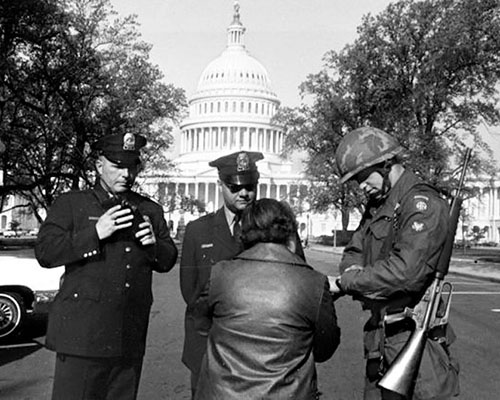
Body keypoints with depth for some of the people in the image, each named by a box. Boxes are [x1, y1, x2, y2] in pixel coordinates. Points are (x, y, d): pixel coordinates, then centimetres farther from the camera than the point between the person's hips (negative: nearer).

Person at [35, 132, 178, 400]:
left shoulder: (150, 210, 15)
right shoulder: (70, 204, 4)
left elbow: (167, 262, 15)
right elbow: (45, 253, -6)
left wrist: (153, 244, -7)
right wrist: (95, 233, -16)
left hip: (130, 339, 4)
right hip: (82, 335, -3)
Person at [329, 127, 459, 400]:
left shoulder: (423, 203, -16)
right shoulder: (376, 205, 13)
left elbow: (405, 271, -26)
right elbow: (353, 250, 18)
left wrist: (342, 283, -19)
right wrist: (353, 268, -7)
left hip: (414, 334, -8)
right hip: (378, 334, 8)